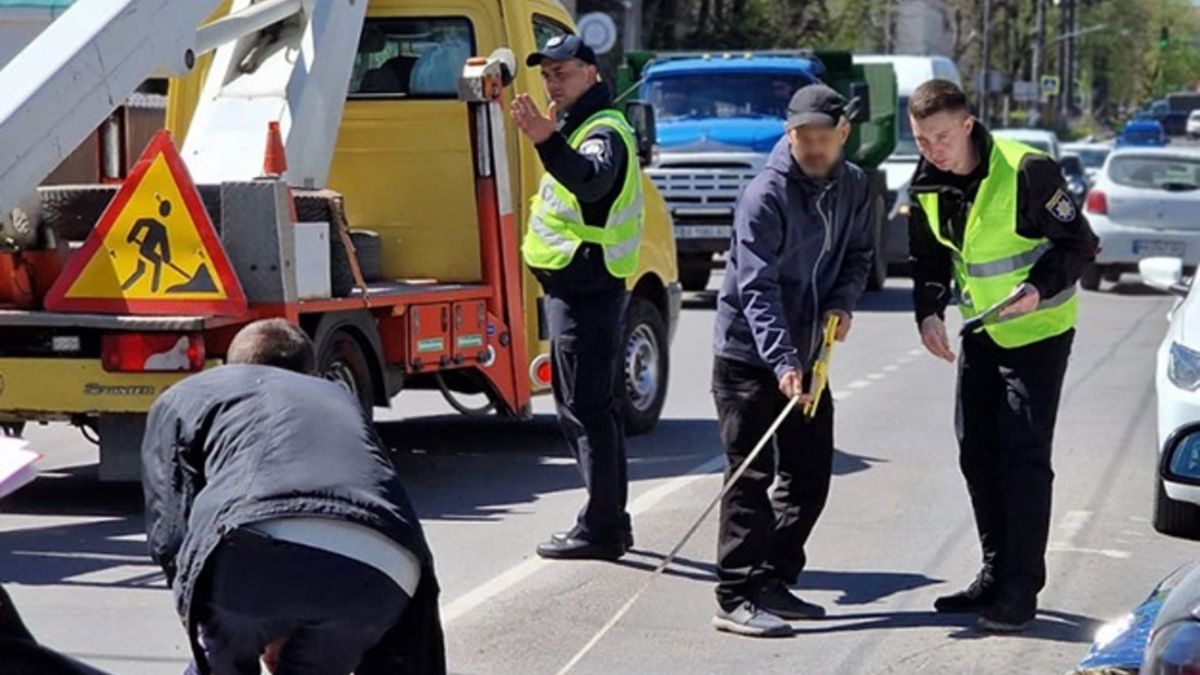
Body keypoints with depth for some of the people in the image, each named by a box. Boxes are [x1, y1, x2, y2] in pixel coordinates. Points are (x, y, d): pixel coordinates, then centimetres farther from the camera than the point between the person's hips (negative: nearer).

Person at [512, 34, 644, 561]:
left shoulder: (604, 131, -14)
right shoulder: (579, 127, 19)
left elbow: (590, 179, -38)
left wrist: (547, 141, -54)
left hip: (584, 287, -11)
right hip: (579, 286, 11)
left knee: (585, 409, -10)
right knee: (595, 406, 16)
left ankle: (600, 529, -8)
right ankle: (610, 521, 24)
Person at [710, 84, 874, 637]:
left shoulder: (853, 187, 4)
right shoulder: (765, 196, -19)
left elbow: (857, 254, 16)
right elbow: (757, 288, -25)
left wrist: (843, 302, -5)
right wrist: (781, 362, -35)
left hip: (806, 354, 7)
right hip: (748, 357, -7)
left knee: (810, 473, 10)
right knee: (751, 477, -9)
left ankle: (774, 582, 22)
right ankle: (737, 599, -7)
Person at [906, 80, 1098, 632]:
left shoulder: (1027, 172, -23)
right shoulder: (926, 186, -3)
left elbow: (1079, 244, -15)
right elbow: (929, 259, 10)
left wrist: (1040, 287, -30)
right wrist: (929, 312, -7)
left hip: (1038, 330, -7)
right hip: (980, 333, 7)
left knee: (1024, 453, -10)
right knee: (977, 452, 8)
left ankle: (1022, 588, -4)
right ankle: (996, 575, 21)